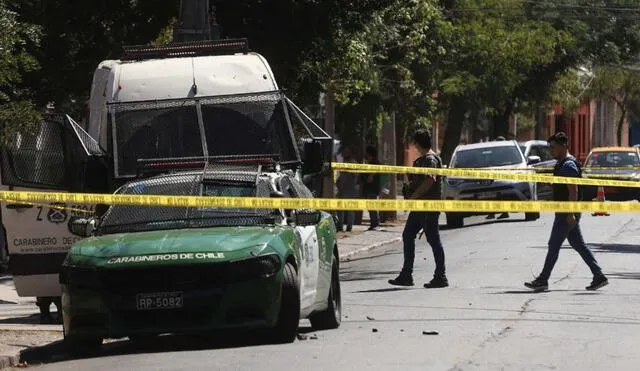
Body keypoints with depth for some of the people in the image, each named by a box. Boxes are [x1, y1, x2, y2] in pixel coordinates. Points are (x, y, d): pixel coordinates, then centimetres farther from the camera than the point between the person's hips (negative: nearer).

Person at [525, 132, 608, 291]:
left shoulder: (568, 165, -16)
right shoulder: (561, 164, 17)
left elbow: (573, 191, -22)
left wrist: (570, 214, -25)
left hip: (567, 213, -11)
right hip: (567, 213, 11)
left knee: (554, 245, -4)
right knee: (579, 245, 10)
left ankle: (543, 280, 1)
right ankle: (599, 277, 10)